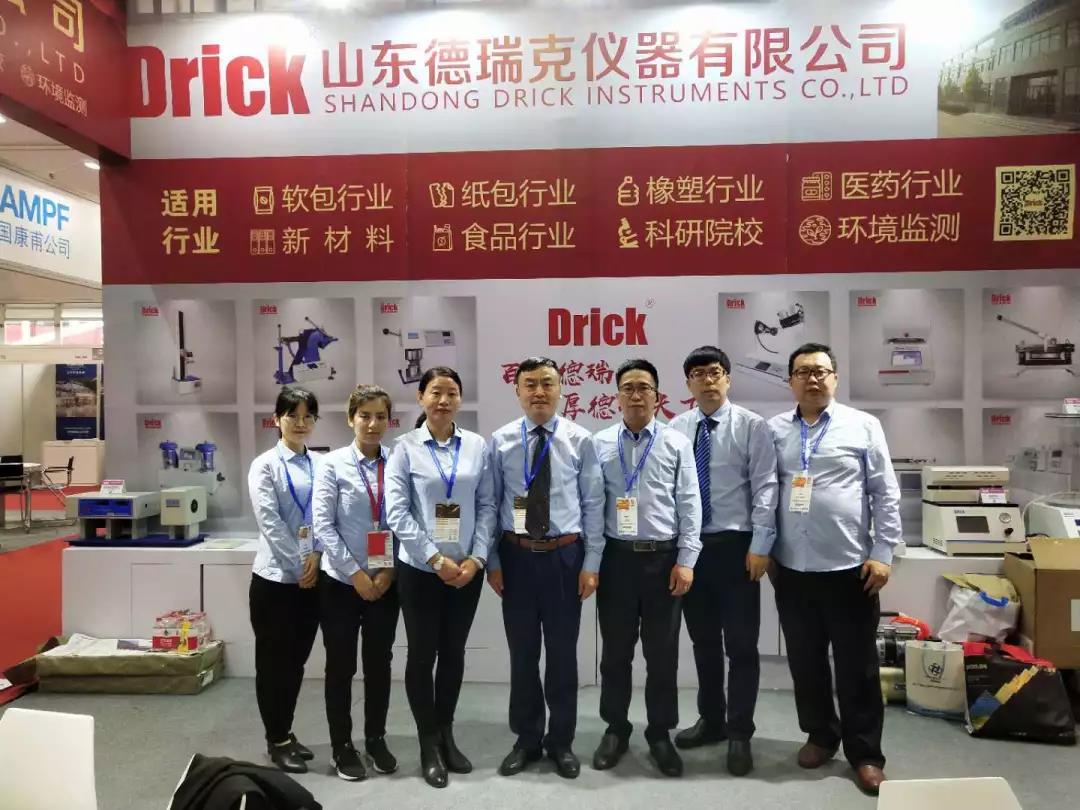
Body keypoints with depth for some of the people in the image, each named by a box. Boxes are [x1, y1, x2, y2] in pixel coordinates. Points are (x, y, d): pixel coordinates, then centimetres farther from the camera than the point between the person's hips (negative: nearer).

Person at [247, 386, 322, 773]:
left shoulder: (320, 464, 4)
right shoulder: (265, 465, -7)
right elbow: (270, 523, -13)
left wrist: (316, 555, -12)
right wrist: (299, 564, -13)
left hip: (311, 577, 4)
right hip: (276, 577, -4)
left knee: (297, 661, 15)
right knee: (274, 662, 7)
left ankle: (285, 733, 32)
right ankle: (277, 742, 23)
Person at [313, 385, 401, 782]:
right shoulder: (333, 463, -8)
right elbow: (322, 525, -11)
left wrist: (388, 570, -9)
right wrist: (356, 573, -13)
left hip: (385, 581, 2)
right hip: (341, 580, -2)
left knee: (379, 662, 14)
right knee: (341, 666, 10)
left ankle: (376, 740, 33)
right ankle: (342, 747, 28)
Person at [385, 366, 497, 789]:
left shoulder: (478, 446, 1)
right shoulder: (405, 448, -5)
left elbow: (487, 506, 1)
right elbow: (397, 511, -10)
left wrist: (476, 558, -9)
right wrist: (436, 558, -14)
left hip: (467, 568, 2)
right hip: (420, 569, -2)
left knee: (454, 652, 14)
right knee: (422, 653, 8)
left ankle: (446, 734, 32)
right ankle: (428, 743, 25)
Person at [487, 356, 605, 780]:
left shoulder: (580, 440, -3)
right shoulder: (500, 441, -1)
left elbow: (593, 504, -2)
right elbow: (491, 504, 2)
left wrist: (591, 564, -4)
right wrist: (492, 561, 0)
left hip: (565, 556, -1)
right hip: (516, 555, 1)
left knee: (563, 652, 10)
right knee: (522, 651, 12)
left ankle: (562, 741, 29)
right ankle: (527, 739, 31)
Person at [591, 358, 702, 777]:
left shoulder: (677, 443, 1)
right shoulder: (600, 444, 2)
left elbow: (690, 504, -1)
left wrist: (686, 560, -6)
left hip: (664, 557, 0)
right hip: (616, 557, 1)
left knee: (662, 652, 10)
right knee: (615, 650, 12)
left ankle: (660, 734, 28)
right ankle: (616, 729, 30)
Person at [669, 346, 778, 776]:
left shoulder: (751, 426, -4)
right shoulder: (675, 429, 3)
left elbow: (765, 488, -8)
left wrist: (760, 546, -13)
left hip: (735, 546, -3)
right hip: (688, 545, 3)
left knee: (741, 644, 5)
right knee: (703, 640, 16)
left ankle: (740, 733, 21)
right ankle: (711, 720, 33)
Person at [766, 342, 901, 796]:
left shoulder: (862, 426, -1)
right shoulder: (773, 431, 5)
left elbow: (885, 493, -1)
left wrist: (882, 554, -6)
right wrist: (764, 550, 5)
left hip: (850, 568, -2)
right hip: (792, 569, 3)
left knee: (856, 666, 8)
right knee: (805, 662, 14)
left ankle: (865, 753, 25)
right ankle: (820, 736, 34)